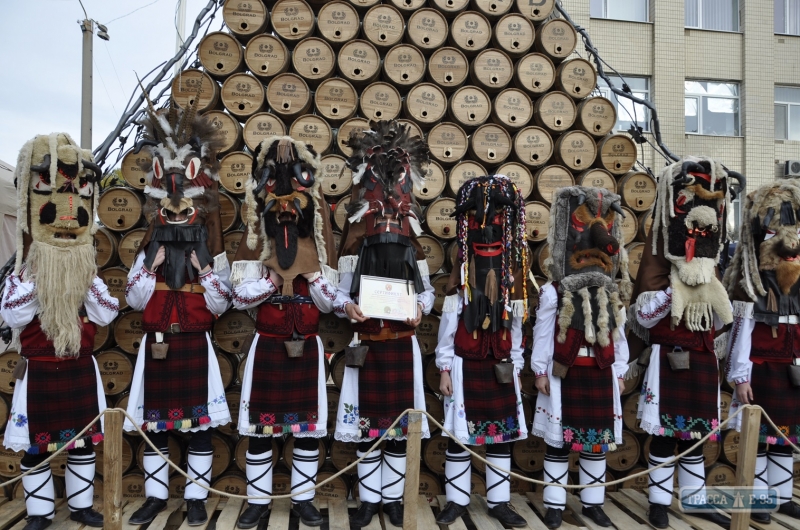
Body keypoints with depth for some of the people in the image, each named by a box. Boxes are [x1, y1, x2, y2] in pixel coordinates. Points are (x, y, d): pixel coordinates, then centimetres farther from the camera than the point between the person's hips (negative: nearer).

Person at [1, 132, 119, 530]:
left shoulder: (88, 272, 3)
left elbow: (107, 315, -6)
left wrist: (88, 281, -14)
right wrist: (34, 278, -18)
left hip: (80, 370, 2)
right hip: (39, 373, -2)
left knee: (83, 441, 10)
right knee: (35, 447, 7)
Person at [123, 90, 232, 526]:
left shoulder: (211, 253, -1)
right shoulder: (148, 250, 5)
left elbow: (221, 306, -5)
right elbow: (134, 301, -1)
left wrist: (205, 272, -17)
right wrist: (152, 268, -12)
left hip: (194, 346, -2)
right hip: (157, 346, 2)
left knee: (200, 424, 4)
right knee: (155, 424, 10)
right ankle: (155, 495, 25)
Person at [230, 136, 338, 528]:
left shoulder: (316, 246, 3)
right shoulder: (256, 243, 0)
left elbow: (329, 302, 0)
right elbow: (239, 296, -9)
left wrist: (312, 275, -16)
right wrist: (274, 279, -17)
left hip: (307, 347, 1)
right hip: (267, 345, -1)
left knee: (309, 426, 6)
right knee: (260, 426, 6)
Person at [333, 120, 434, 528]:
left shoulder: (412, 248, 6)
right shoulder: (355, 244, 2)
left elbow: (426, 291, 7)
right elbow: (339, 291, -1)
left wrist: (420, 308, -14)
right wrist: (346, 306, -22)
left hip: (402, 345, 1)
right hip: (366, 344, -1)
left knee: (398, 422, 7)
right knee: (367, 422, 6)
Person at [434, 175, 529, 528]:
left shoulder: (512, 274, 3)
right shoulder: (462, 273, -5)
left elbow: (516, 324, 7)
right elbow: (449, 321, -4)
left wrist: (516, 366, 7)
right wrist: (444, 368, -5)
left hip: (500, 366, 3)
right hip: (465, 364, -3)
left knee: (502, 432, 9)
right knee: (459, 432, 4)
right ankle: (456, 500, 20)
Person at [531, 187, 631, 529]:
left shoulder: (613, 296, 8)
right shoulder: (554, 293, -7)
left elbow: (618, 338, 11)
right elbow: (543, 335, -6)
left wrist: (620, 373, 11)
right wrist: (540, 371, -7)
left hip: (600, 374, 4)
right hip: (564, 373, -4)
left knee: (597, 439, 12)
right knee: (558, 439, 4)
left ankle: (592, 502, 27)